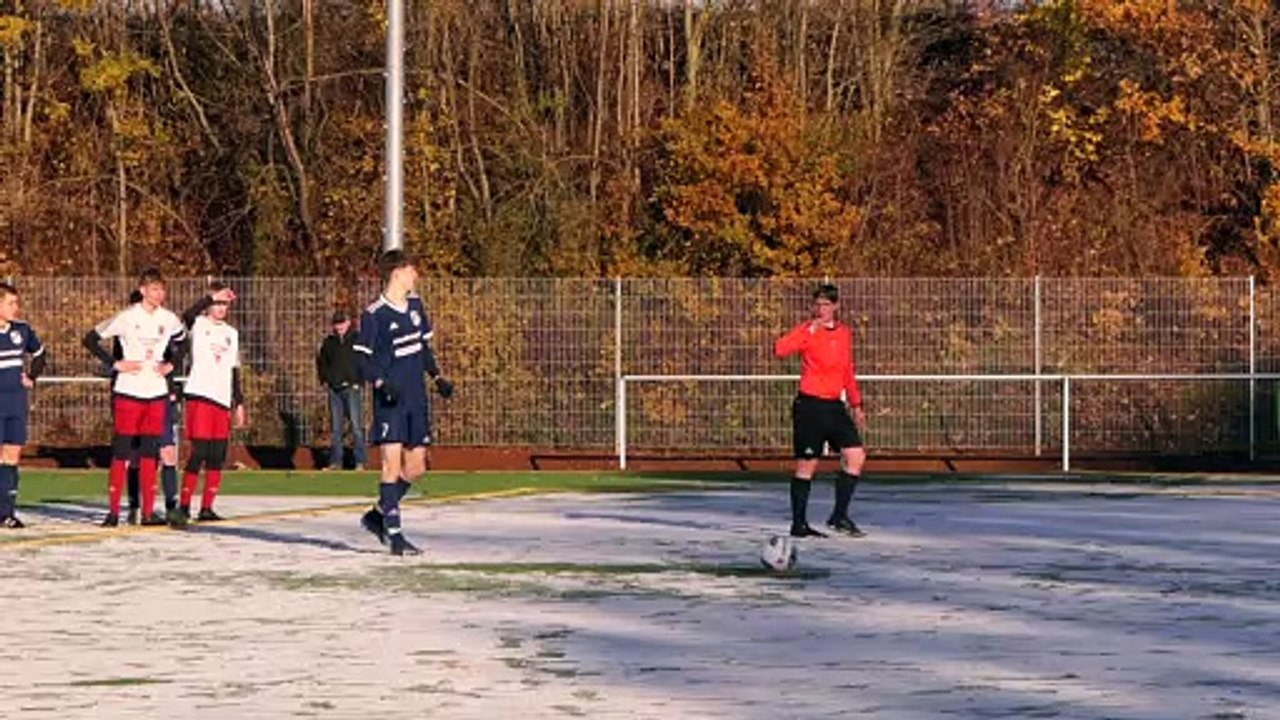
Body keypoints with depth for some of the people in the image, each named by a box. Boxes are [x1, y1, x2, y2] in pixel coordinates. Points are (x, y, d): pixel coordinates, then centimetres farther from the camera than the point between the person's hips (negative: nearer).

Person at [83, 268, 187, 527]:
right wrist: (116, 364, -10)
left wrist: (171, 364, 8)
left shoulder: (169, 320, 5)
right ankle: (113, 511, 1)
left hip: (156, 392, 4)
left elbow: (182, 342, 25)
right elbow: (91, 339, -5)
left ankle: (148, 512, 7)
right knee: (121, 451, -4)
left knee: (150, 452, 4)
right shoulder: (126, 317, -8)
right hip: (128, 391, -4)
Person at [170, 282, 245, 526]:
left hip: (223, 399, 6)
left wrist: (239, 403, 19)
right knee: (199, 452, -14)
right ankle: (183, 507, -13)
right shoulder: (198, 325, 2)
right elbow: (187, 316, -23)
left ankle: (206, 508, 10)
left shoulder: (232, 333, 20)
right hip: (200, 395, -6)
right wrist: (212, 297, -24)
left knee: (218, 457, 4)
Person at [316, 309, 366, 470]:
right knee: (335, 428, 7)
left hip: (352, 388, -4)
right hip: (334, 389, 5)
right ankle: (335, 461, 11)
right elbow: (321, 361, 26)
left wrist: (358, 380, -6)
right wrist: (324, 379, 14)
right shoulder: (329, 342, 12)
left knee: (356, 426, -8)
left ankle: (360, 461, -7)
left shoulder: (357, 339, 0)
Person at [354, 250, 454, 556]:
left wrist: (437, 377, 13)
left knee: (416, 467, 7)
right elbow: (363, 359, -8)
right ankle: (394, 535, -10)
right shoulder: (373, 315, -10)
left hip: (416, 399, 7)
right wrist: (381, 383, -23)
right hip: (389, 402, -7)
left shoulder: (415, 305, 11)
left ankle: (379, 515, 26)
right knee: (392, 463, -13)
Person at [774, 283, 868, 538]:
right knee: (806, 465, -1)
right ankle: (799, 524, 7)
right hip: (810, 406, -6)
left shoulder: (844, 333, 13)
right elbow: (780, 349, -24)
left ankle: (839, 516, 5)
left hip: (835, 406, 6)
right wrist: (810, 331, -28)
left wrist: (856, 405, 22)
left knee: (856, 456, -4)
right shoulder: (808, 330, -6)